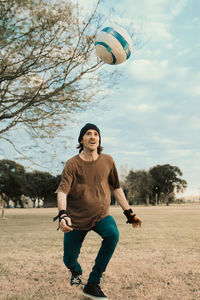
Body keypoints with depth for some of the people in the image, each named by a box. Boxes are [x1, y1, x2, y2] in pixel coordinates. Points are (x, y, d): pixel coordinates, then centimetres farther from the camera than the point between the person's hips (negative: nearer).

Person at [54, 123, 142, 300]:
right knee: (69, 260, 2)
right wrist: (62, 214, -36)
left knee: (112, 234, -30)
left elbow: (116, 188, 12)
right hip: (76, 218, -1)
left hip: (100, 214, 1)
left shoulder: (107, 161, 2)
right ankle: (76, 272, 44)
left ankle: (93, 284, -16)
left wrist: (129, 213, 10)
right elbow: (62, 191, -17)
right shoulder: (72, 164, -7)